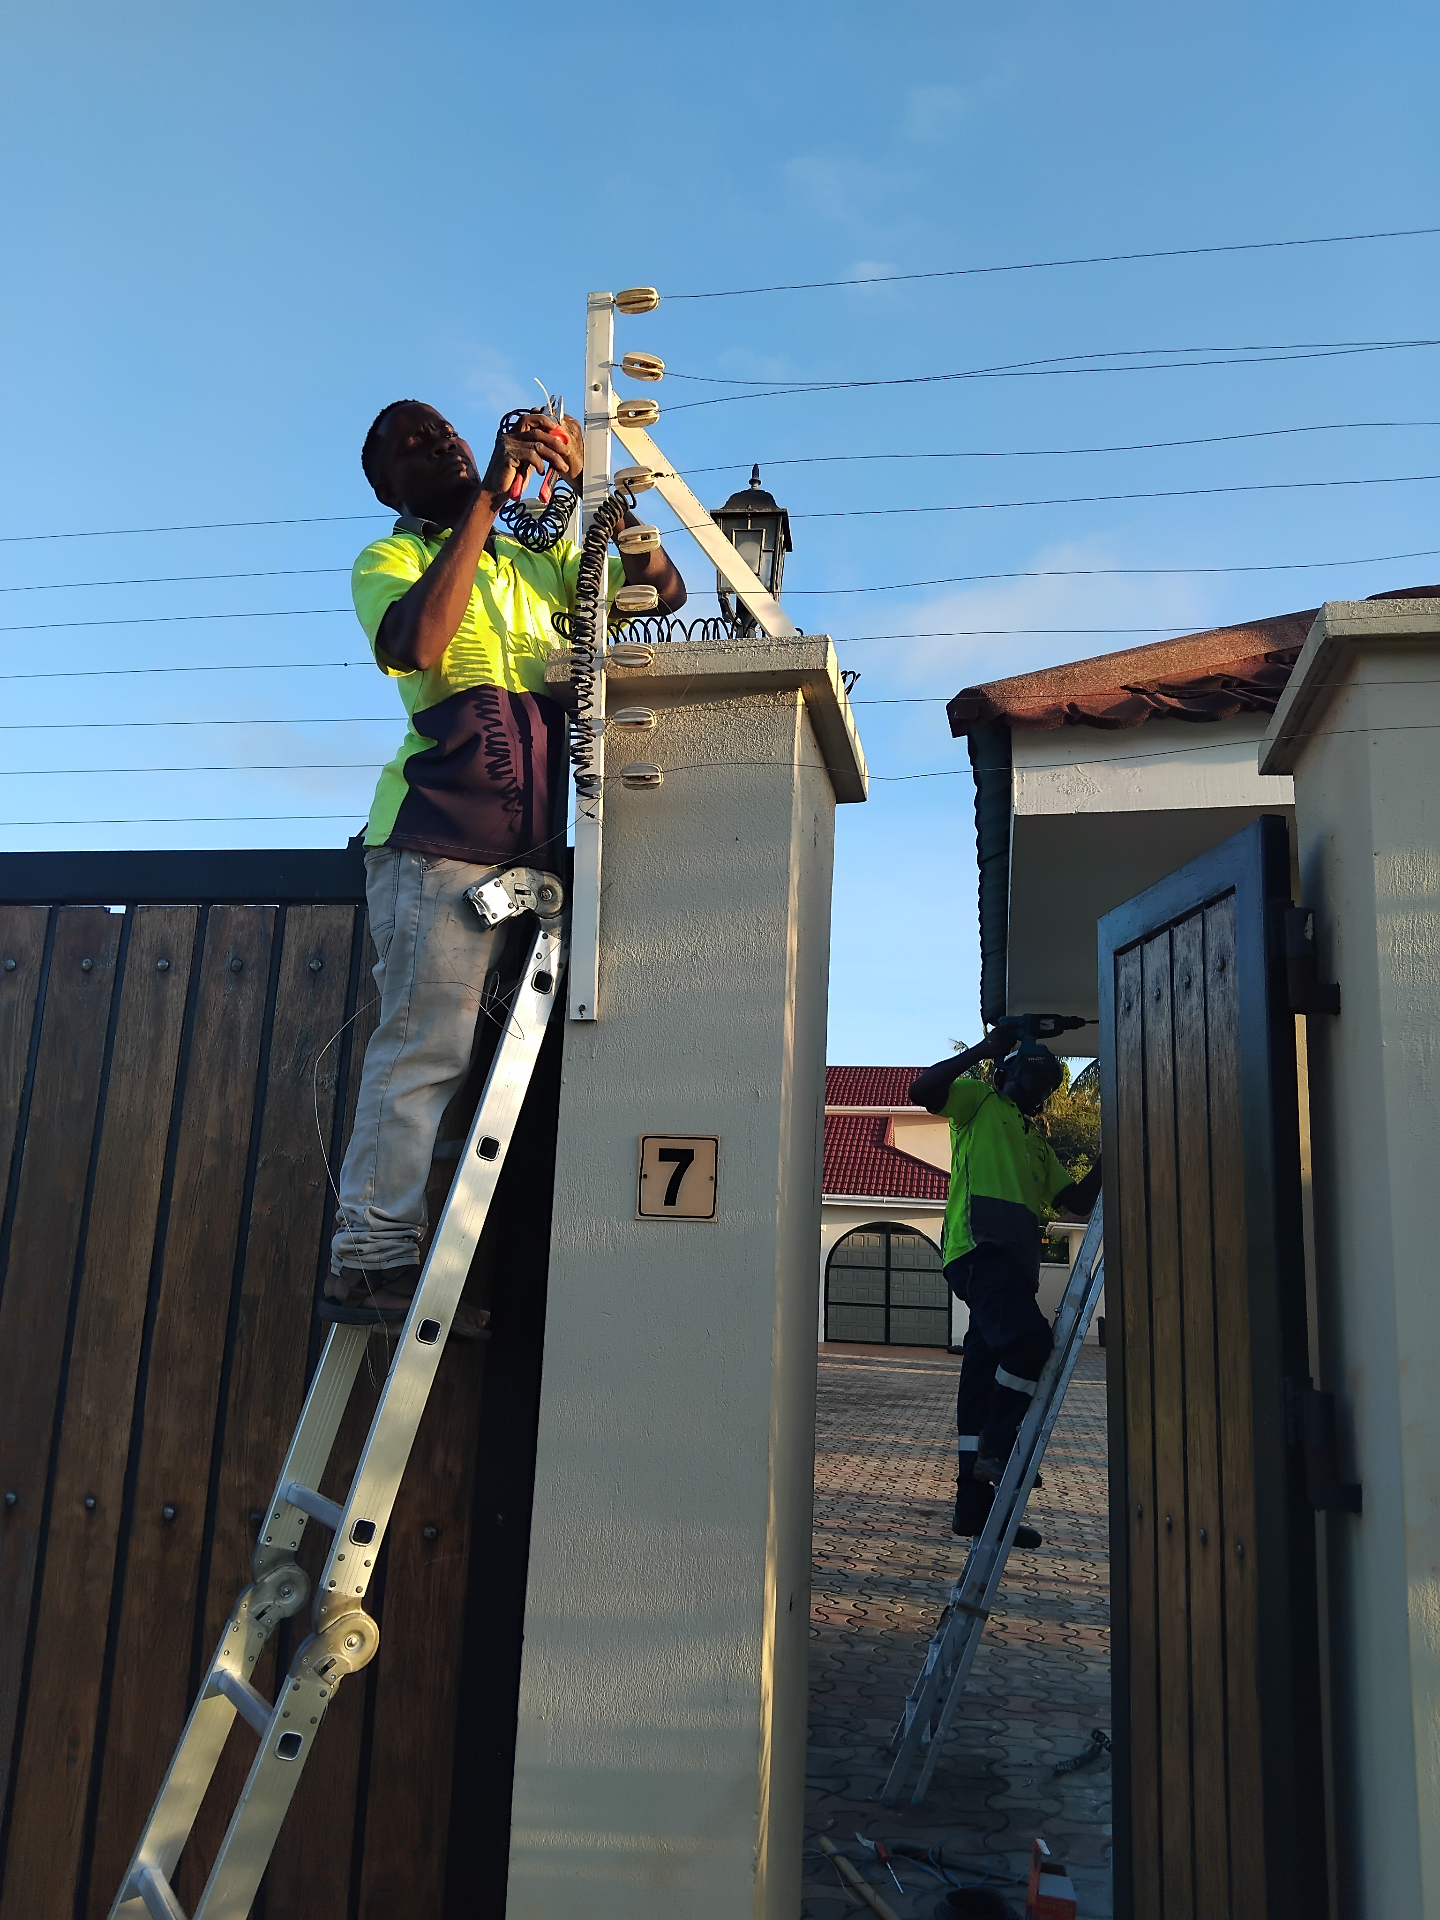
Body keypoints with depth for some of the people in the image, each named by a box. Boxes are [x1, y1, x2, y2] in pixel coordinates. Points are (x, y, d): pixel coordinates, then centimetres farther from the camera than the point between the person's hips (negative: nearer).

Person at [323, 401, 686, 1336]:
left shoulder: (540, 564, 26)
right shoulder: (389, 558, 9)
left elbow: (665, 587, 19)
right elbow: (415, 645, -15)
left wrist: (591, 486, 8)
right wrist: (488, 497, -11)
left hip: (527, 841, 6)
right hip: (440, 833, -6)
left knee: (443, 1048, 5)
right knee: (427, 1042, -13)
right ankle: (370, 1257, -9)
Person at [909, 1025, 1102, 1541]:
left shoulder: (1037, 1143, 33)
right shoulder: (980, 1101, 12)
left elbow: (1075, 1200, 25)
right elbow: (922, 1091, -7)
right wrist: (981, 1050, -4)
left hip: (1013, 1261, 8)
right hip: (983, 1246, -8)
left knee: (987, 1373, 7)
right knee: (1030, 1339, -27)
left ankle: (975, 1502, 9)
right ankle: (999, 1450, -14)